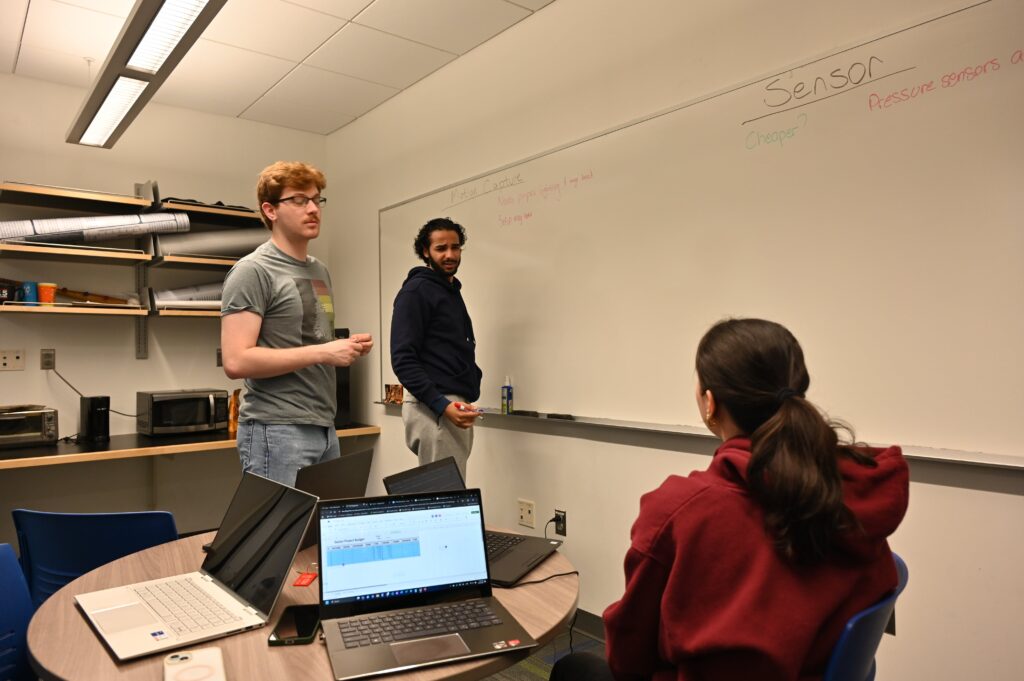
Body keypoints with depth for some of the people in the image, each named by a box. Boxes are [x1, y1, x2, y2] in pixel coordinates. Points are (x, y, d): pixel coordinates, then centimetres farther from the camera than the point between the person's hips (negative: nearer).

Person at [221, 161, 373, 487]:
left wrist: (344, 348, 2)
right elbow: (236, 361, -19)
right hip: (277, 430, -8)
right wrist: (323, 353, -20)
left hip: (324, 427, 8)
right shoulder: (253, 271, -10)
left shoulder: (320, 271, 15)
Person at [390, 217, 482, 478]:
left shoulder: (453, 291, 19)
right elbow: (402, 359, -16)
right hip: (433, 408, -9)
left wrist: (470, 391, 11)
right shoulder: (416, 291, -8)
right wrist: (442, 405, -24)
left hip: (456, 406, 9)